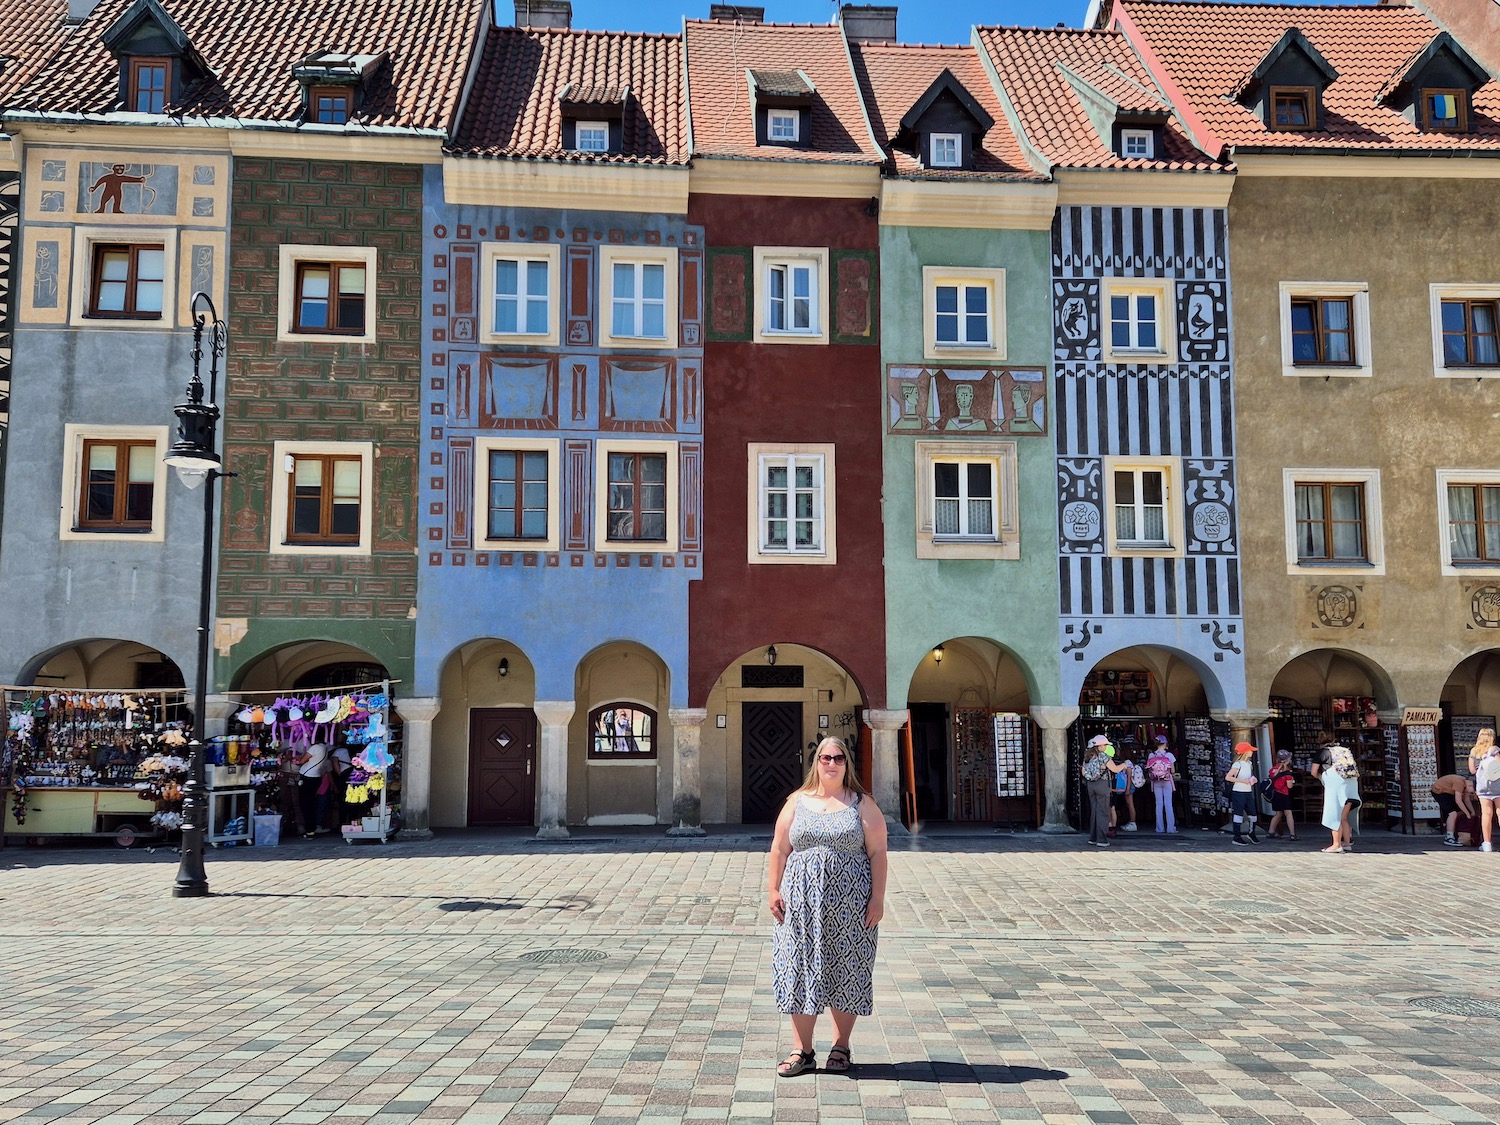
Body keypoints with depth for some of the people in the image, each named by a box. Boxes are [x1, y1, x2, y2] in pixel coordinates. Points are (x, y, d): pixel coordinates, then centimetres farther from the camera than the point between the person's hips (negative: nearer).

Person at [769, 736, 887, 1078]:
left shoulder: (862, 804, 3)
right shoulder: (797, 802, 9)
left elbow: (877, 852, 0)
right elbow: (779, 849, 9)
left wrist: (877, 897, -7)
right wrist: (774, 890, 1)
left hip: (850, 905, -2)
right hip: (803, 903, 2)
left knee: (846, 972, 4)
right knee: (800, 971, 2)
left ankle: (841, 1047, 17)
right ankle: (802, 1050, 10)